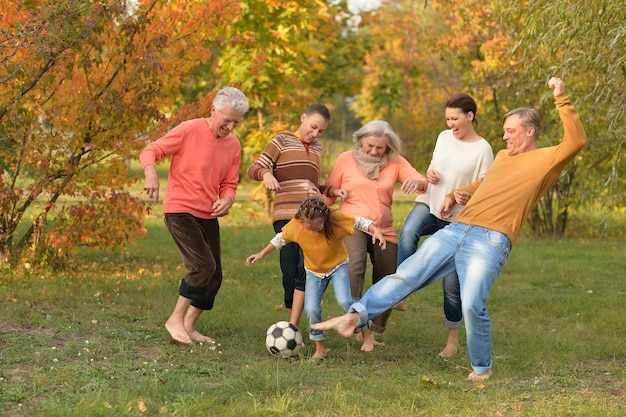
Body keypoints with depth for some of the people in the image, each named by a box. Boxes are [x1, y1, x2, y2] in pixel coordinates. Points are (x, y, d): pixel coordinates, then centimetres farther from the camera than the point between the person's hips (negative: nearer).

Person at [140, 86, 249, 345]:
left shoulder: (233, 145, 6)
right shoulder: (189, 130, -11)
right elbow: (150, 151, -9)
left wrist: (227, 200, -9)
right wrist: (150, 171, -30)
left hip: (208, 216, 7)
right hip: (180, 210, -7)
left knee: (214, 277, 7)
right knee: (203, 266, -19)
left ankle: (189, 327, 21)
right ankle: (175, 319, -4)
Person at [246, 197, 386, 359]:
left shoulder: (337, 219, -28)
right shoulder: (295, 225, -22)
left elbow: (360, 222, -15)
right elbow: (280, 239, -2)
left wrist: (376, 231, -31)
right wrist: (262, 254, -2)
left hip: (338, 266, -2)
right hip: (314, 271, 2)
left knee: (344, 300, -25)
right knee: (311, 308, -15)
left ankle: (366, 331, 1)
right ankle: (320, 348, 6)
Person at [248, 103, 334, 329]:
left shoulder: (317, 148, 23)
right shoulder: (283, 140, 8)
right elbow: (254, 168, 0)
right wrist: (266, 174, -21)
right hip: (286, 215, -3)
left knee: (307, 266, -16)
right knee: (290, 272, -6)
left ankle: (293, 327, -17)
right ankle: (293, 327, 5)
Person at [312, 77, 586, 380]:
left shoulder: (546, 160, 3)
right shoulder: (502, 157, 24)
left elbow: (576, 140, -14)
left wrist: (561, 99, -16)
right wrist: (455, 196, 33)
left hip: (490, 241, -7)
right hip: (456, 230, 7)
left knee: (472, 305, -18)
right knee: (406, 274, -1)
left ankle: (482, 369, 4)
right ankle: (355, 317, -2)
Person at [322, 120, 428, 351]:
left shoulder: (396, 163, 7)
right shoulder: (346, 159, 3)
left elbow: (422, 182, -6)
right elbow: (328, 190, 11)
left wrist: (417, 182, -29)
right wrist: (337, 191, -12)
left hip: (384, 230, 4)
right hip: (353, 226, -4)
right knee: (355, 265, -34)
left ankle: (373, 333, 24)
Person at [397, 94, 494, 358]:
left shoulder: (483, 150, -9)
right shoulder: (444, 137, 7)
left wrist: (468, 198, -30)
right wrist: (429, 174, -4)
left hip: (457, 218, -4)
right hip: (429, 204, 4)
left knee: (452, 282, 1)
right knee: (408, 233, -33)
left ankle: (453, 338, 18)